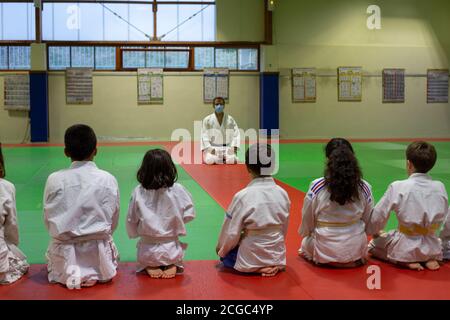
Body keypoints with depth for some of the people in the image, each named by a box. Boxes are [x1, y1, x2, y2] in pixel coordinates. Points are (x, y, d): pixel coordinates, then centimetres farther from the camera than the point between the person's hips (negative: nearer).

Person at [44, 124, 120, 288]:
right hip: (98, 253, 1)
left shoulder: (54, 180, -8)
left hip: (64, 252, -1)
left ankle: (69, 272, 5)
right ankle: (94, 273, 9)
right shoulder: (108, 180, -9)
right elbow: (113, 221, 2)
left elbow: (48, 220, 2)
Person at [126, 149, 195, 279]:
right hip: (171, 250, -1)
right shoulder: (178, 190, -14)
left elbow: (131, 220, -1)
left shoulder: (138, 192, -11)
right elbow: (189, 214, -6)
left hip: (147, 252, 1)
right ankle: (172, 265, -1)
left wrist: (135, 233, 20)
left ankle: (150, 266, 0)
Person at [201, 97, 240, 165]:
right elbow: (204, 136, -3)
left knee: (232, 160, -27)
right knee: (210, 160, -30)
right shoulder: (207, 120, 0)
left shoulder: (230, 119, 4)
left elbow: (236, 134, 2)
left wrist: (234, 147, -13)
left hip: (227, 147, 1)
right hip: (212, 147, -1)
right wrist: (210, 149, -15)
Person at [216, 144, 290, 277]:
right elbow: (283, 229, 4)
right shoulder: (283, 194, -8)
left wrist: (221, 249, 8)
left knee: (225, 252, 21)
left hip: (250, 261, -7)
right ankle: (274, 266, 13)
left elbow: (231, 233, -12)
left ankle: (256, 269, 1)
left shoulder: (243, 196, -21)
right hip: (277, 257, 7)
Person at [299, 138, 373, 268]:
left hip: (325, 252, -3)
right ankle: (354, 260, 13)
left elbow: (307, 221, -3)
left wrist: (306, 234, 19)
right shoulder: (365, 188, -9)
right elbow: (367, 221, 4)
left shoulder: (316, 187, -16)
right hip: (356, 250, 3)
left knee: (306, 243, 31)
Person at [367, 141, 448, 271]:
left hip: (405, 247, -4)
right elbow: (443, 219, 7)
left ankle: (405, 262, 0)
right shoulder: (440, 187, -6)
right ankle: (429, 259, 7)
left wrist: (375, 232, 15)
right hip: (432, 247, 4)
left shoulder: (397, 187, -16)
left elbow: (378, 216, -6)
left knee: (373, 245, 24)